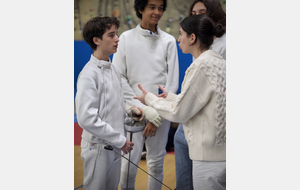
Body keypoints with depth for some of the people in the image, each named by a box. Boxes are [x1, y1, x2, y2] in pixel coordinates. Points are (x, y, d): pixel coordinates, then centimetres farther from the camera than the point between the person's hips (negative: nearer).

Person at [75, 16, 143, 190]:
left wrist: (129, 109, -1)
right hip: (98, 147, -8)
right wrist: (120, 140, -19)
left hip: (116, 146, 8)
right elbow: (87, 118, -22)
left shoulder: (114, 70, 9)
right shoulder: (89, 74, -17)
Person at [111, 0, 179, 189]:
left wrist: (158, 115, -5)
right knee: (129, 163, -5)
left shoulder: (169, 41, 2)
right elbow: (119, 78, -3)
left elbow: (172, 82, 0)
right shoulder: (126, 38, 2)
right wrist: (142, 108, -10)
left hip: (160, 111, 1)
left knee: (157, 163, 7)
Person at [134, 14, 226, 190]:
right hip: (223, 151, 9)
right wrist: (170, 96, 22)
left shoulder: (202, 66, -17)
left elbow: (179, 112, -12)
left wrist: (149, 99, 2)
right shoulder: (220, 62, 10)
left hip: (210, 157, -9)